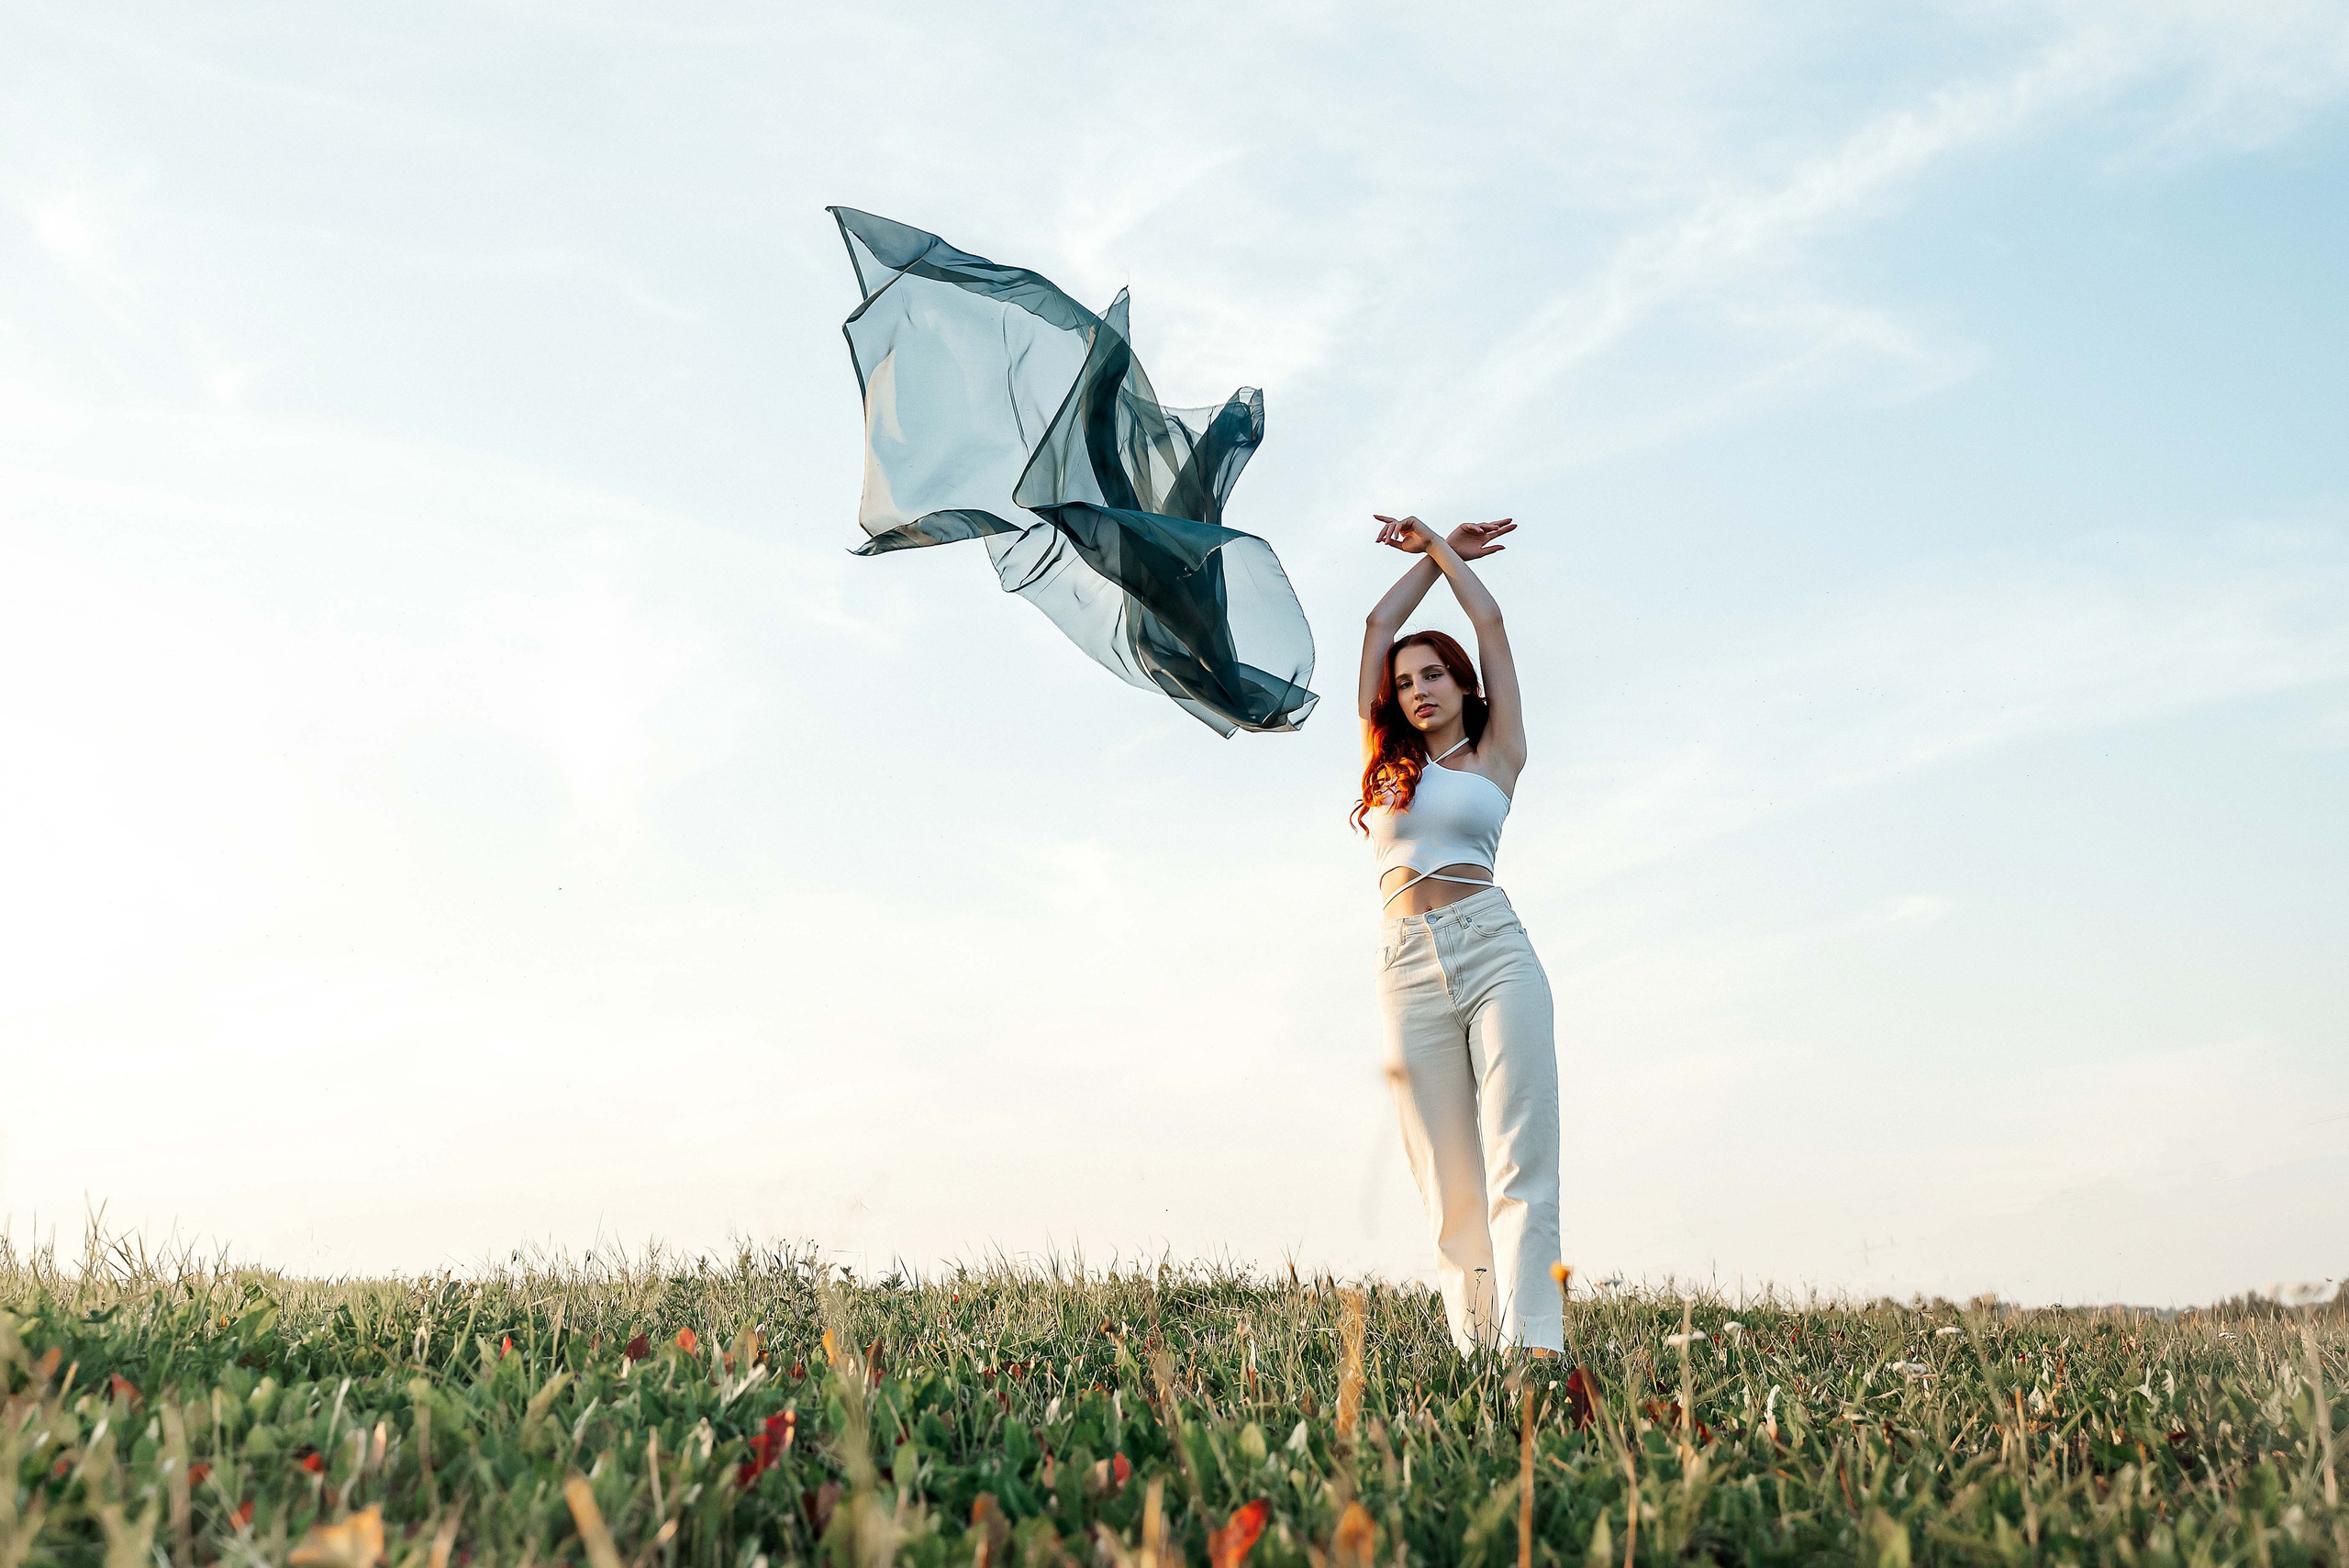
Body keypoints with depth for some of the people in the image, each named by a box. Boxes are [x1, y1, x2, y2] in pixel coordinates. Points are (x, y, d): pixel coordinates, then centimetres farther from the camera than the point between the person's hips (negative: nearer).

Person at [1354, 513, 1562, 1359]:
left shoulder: (1496, 755, 13)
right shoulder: (1388, 761, 18)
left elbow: (1490, 622, 16)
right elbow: (1378, 627, 20)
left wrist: (1437, 544, 28)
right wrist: (1432, 554, 30)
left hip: (1493, 948, -2)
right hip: (1409, 967, 2)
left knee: (1518, 1163, -12)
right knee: (1448, 1184, -1)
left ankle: (1532, 1346, -20)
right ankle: (1475, 1350, -2)